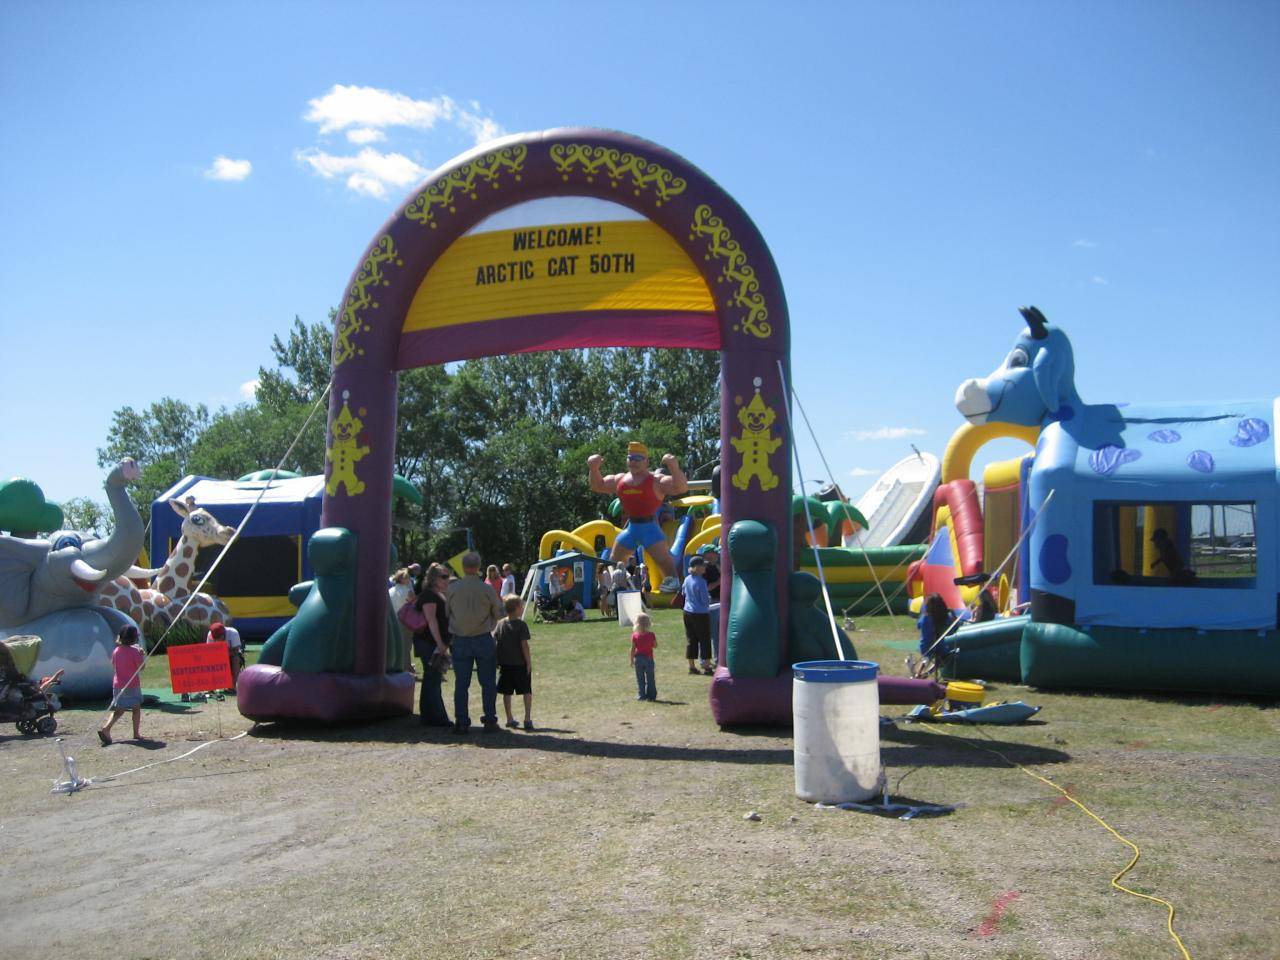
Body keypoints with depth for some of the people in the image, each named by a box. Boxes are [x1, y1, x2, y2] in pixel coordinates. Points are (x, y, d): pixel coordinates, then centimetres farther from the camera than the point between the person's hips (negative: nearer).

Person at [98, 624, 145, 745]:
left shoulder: (116, 651, 4)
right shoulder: (134, 651, -13)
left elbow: (113, 667, 14)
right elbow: (141, 667, -10)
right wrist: (141, 655, 0)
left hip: (117, 684, 5)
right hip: (132, 685, -5)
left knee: (119, 710, 12)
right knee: (136, 708, 9)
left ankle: (105, 728, -9)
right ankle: (137, 733, 12)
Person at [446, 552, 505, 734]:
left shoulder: (452, 589, -6)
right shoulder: (487, 589, -9)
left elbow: (446, 613, 5)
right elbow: (499, 614, 1)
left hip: (460, 641, 1)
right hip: (483, 639, -1)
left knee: (461, 683, 8)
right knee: (488, 682, 8)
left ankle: (461, 722, 9)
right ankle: (490, 720, 9)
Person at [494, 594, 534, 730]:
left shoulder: (500, 624, 3)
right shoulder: (521, 625, -11)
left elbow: (494, 641, 4)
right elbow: (524, 645, -14)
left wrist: (497, 661, 13)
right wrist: (529, 662, -7)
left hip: (504, 664, 4)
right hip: (520, 664, -4)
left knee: (507, 693, 11)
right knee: (527, 691, 4)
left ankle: (509, 719, 16)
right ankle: (527, 719, -2)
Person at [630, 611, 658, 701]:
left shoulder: (635, 636, -9)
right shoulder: (651, 635, -9)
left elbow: (633, 649, -6)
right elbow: (655, 646, 2)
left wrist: (632, 660, 2)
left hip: (638, 659, 0)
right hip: (649, 659, 0)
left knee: (640, 679, 7)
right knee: (650, 678, 9)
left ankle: (641, 695, 6)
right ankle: (651, 695, 11)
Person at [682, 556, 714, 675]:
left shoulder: (687, 579, 3)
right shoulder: (701, 582, -19)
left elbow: (683, 591, 21)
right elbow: (705, 600, -17)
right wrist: (709, 599, 4)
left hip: (688, 612, 7)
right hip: (701, 614, -7)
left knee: (690, 639, 11)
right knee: (705, 639, 3)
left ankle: (691, 666, 16)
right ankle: (706, 666, 4)